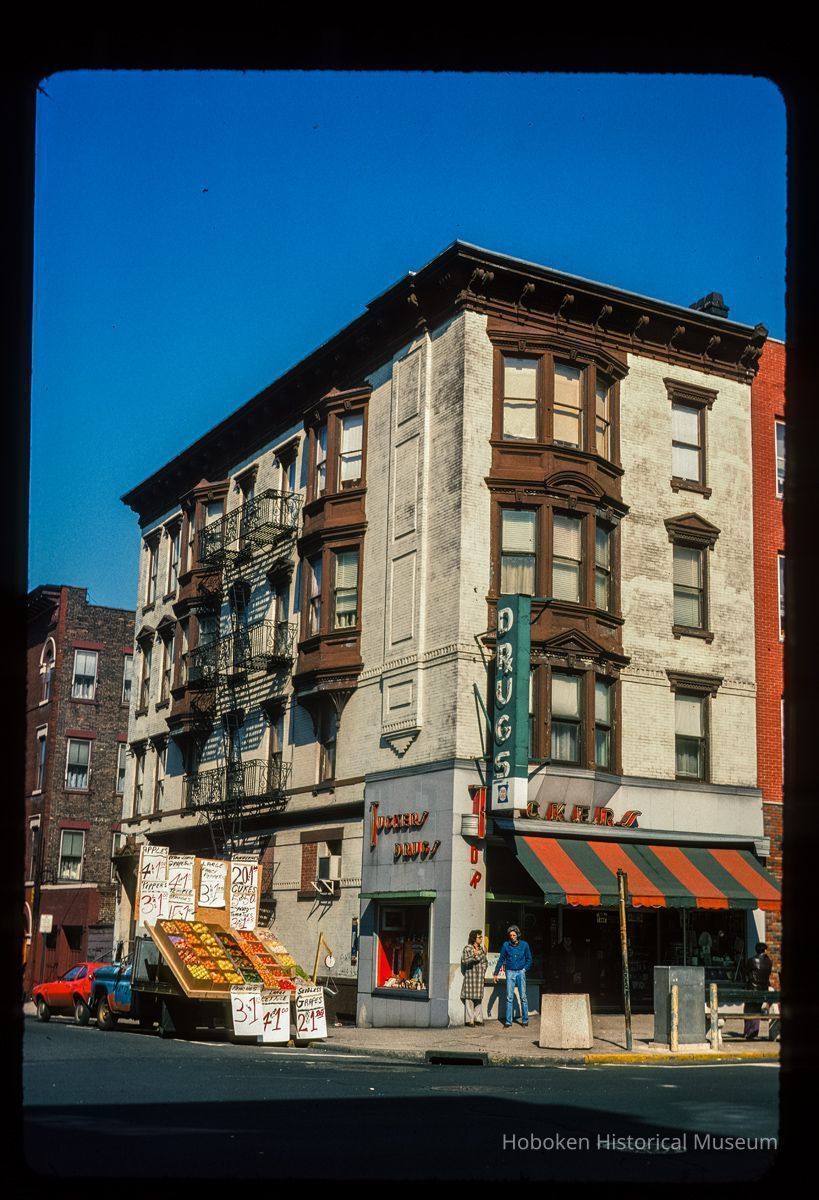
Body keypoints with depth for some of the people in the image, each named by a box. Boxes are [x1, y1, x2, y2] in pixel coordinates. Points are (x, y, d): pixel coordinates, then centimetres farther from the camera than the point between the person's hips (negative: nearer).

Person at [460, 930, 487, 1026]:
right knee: (469, 997, -6)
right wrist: (473, 955, -27)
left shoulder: (481, 948, 13)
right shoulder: (467, 948, -5)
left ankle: (478, 1019, 11)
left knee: (479, 998, 6)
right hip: (470, 975, -6)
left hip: (480, 976, 6)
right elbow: (464, 961, -16)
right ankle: (469, 1020, -3)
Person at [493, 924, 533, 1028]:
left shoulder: (524, 945, 0)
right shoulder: (506, 945, 0)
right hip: (510, 972, 0)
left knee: (523, 997, -1)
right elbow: (501, 960, 9)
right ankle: (508, 1022, 1)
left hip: (521, 972, 0)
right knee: (509, 997, -1)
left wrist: (525, 969, -2)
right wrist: (496, 973, 12)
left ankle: (525, 1020, 9)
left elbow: (529, 959, 12)